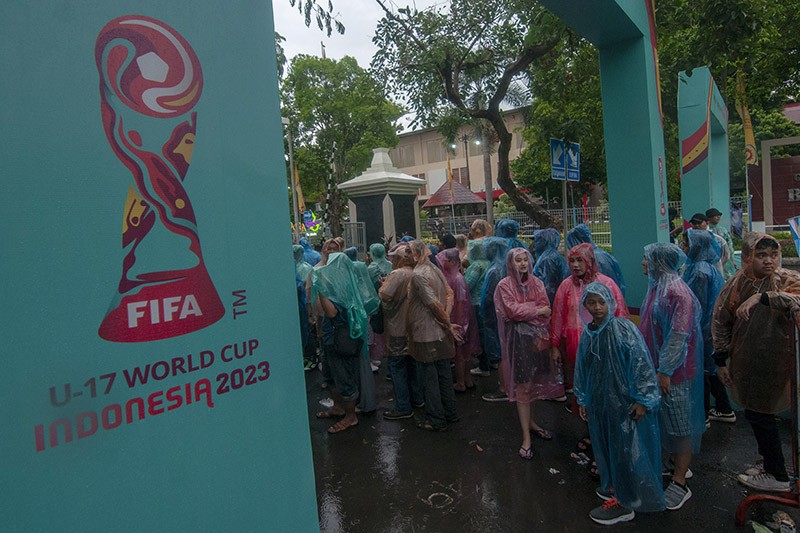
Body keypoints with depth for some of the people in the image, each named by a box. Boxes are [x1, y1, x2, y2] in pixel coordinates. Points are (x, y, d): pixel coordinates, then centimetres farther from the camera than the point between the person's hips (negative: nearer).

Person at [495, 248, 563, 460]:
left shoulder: (537, 283, 7)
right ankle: (526, 437, 4)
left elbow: (546, 309, 0)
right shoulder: (504, 285, -4)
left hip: (537, 336, 4)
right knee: (522, 385, -2)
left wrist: (540, 335, -11)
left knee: (535, 382, 12)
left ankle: (531, 422, 32)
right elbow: (512, 310, -14)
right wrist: (537, 310, -7)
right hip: (518, 337, -4)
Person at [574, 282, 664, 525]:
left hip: (625, 401, -6)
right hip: (599, 401, 6)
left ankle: (624, 502, 19)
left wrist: (642, 399, -15)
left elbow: (642, 364, -16)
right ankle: (614, 485, 37)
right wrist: (582, 400, 14)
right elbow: (581, 369, 10)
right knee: (605, 444, 17)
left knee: (625, 448, 5)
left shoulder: (624, 329, -16)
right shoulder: (587, 334, 2)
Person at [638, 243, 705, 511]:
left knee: (679, 425, 3)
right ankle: (677, 463, 36)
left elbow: (679, 335, -23)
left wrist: (665, 370, -21)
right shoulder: (657, 286, 8)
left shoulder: (677, 292, -20)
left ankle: (680, 484, 15)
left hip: (672, 371, -9)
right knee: (665, 420, 19)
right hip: (654, 365, 9)